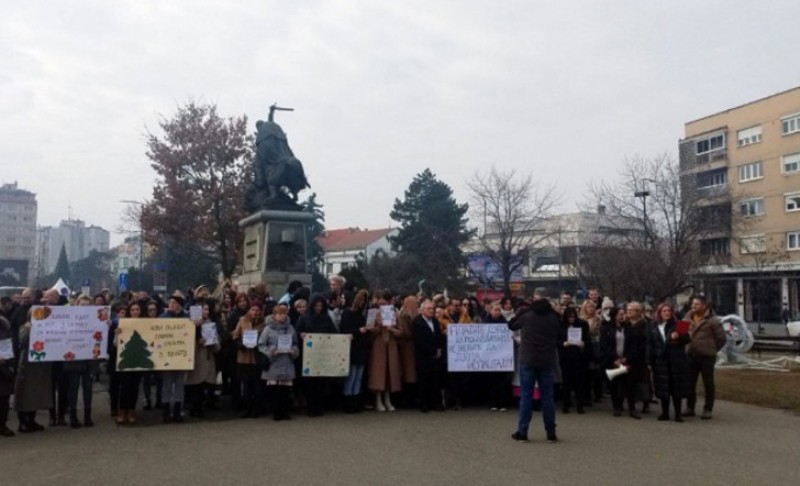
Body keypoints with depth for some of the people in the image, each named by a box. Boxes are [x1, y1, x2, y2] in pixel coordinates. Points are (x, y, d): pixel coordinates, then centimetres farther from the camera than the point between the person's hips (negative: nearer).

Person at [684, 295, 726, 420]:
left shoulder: (712, 320, -10)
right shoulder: (689, 318, 7)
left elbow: (722, 339, -5)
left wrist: (711, 349, 1)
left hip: (707, 357, -5)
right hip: (691, 356, 5)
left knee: (708, 384, 4)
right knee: (690, 383, 10)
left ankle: (708, 409, 12)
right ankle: (690, 408, 20)